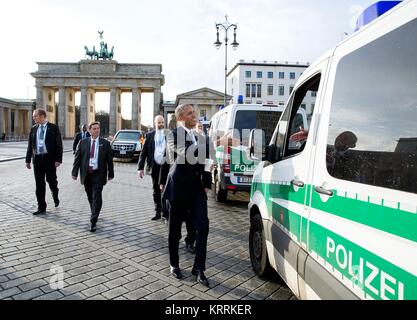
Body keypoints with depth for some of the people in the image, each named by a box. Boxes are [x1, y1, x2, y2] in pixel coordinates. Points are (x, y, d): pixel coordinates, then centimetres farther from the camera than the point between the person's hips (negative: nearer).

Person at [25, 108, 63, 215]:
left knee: (51, 180, 5)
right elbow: (30, 145, 13)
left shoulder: (53, 128, -3)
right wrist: (28, 160, 9)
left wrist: (58, 159, -14)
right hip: (37, 158, 4)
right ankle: (41, 207, 14)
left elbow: (59, 144, -7)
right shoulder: (33, 129, 10)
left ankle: (55, 197, 36)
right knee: (39, 184, 6)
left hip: (50, 158, -4)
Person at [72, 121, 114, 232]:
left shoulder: (105, 143, 1)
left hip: (98, 174, -2)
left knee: (96, 198, -6)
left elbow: (109, 160, 3)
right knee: (90, 198, 14)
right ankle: (95, 215, 35)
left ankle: (93, 222, -2)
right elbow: (77, 158, 4)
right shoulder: (83, 142, 5)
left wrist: (110, 174, 2)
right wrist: (75, 173, -1)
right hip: (86, 174, 3)